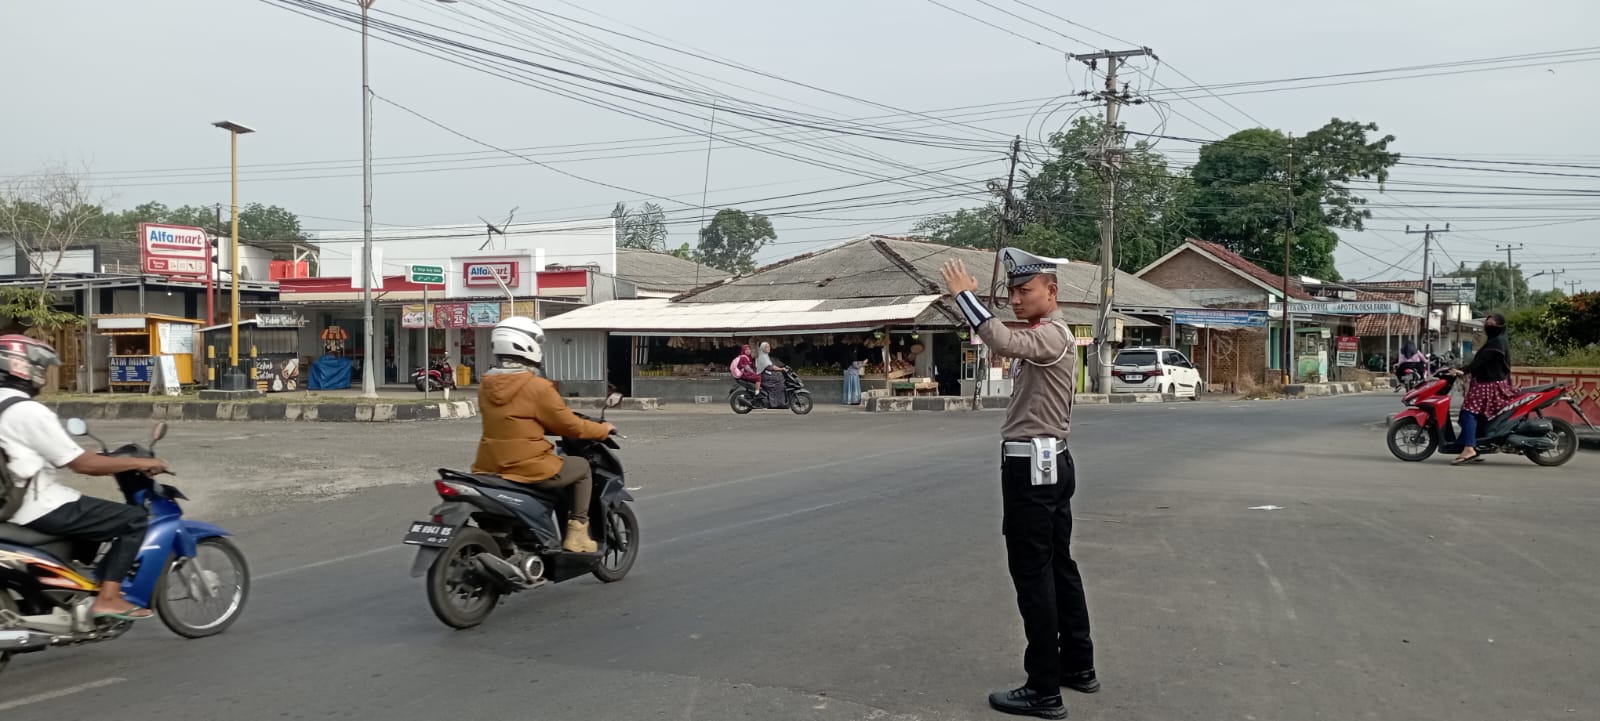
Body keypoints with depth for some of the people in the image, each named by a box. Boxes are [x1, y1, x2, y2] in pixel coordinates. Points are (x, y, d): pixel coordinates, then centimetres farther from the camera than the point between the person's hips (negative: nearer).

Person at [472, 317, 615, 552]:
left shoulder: (485, 385, 6)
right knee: (581, 467, 16)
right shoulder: (538, 386, -15)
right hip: (530, 468, -7)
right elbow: (569, 425, -7)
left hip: (490, 466, 7)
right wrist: (603, 429, 10)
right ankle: (576, 534, 11)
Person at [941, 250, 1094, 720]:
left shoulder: (1052, 335, -16)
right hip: (1047, 462, 11)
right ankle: (1078, 666, 26)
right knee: (1058, 566, 16)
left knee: (1033, 575, -7)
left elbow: (1003, 342, -36)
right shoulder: (1043, 336, 19)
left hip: (1032, 465, -11)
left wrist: (963, 294, -28)